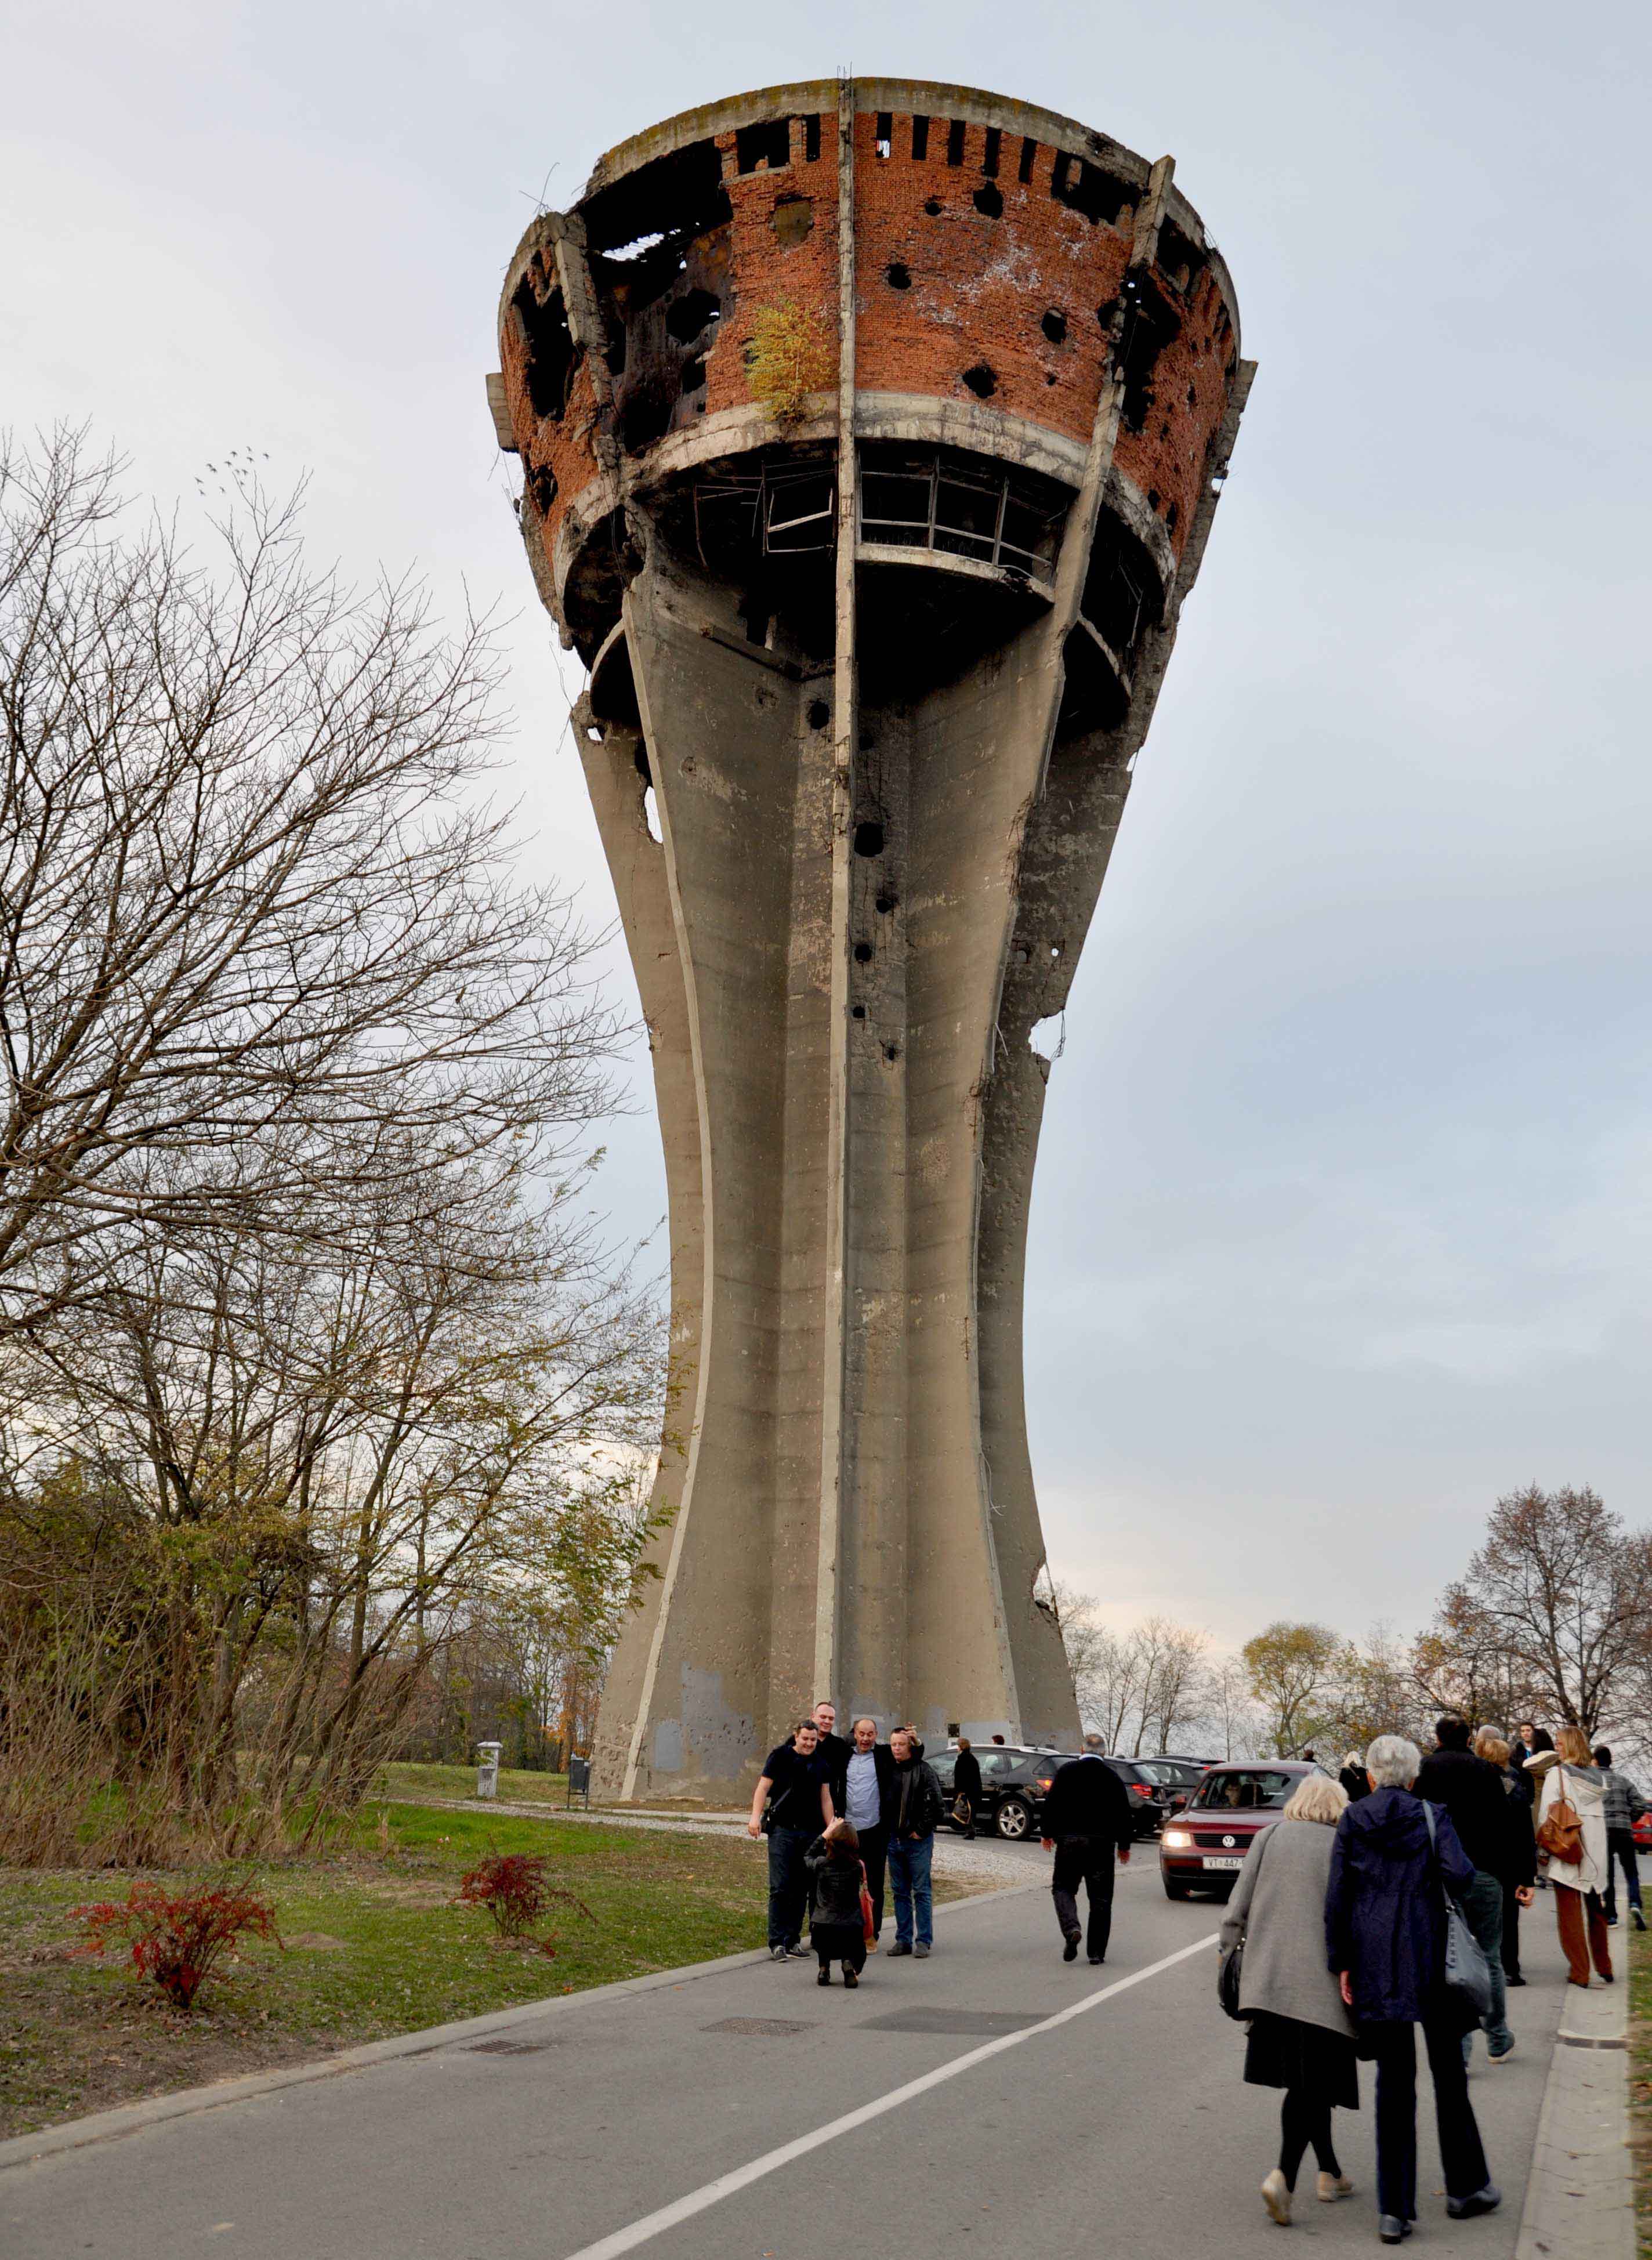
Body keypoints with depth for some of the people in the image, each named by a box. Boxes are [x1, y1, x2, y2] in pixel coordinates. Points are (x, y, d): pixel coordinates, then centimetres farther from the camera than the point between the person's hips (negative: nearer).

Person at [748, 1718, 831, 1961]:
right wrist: (755, 1816, -15)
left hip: (811, 1832, 5)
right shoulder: (780, 1756, 0)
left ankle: (793, 1940, 14)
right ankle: (777, 1943, -7)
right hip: (783, 1830, -4)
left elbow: (825, 1798, 16)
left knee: (801, 1889, 6)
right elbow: (763, 1787, -3)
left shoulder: (820, 1763, 13)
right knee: (780, 1887, -9)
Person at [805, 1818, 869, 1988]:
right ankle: (849, 1964, -1)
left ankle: (824, 1969, 15)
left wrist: (825, 1835, 29)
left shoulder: (822, 1864, 1)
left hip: (822, 1933, 0)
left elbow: (808, 1857, 25)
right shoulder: (857, 1868, 1)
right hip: (851, 1935, 0)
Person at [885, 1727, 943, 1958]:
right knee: (900, 1891, 10)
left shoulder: (924, 1771, -7)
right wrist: (886, 1831, 7)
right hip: (894, 1839, 5)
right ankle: (904, 1940, 17)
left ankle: (924, 1941, 4)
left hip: (918, 1840, -5)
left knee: (921, 1891, -1)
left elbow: (935, 1803, -12)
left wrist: (922, 1830, -11)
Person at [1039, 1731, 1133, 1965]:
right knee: (1100, 1899, 8)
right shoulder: (1112, 1777, 4)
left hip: (1069, 1840, -1)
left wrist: (1048, 1833, 12)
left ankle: (1071, 1928, -13)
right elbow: (1124, 1814, 6)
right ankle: (1096, 1952, 7)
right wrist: (1124, 1845, 17)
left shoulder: (1066, 1771, 1)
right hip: (1102, 1843, 1)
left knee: (1062, 1887, 12)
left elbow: (1051, 1804, 0)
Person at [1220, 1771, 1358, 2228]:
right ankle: (1283, 2175, -15)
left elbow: (1238, 1905, 5)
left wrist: (1230, 1952, 13)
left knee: (1305, 2082, 17)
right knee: (1311, 2083, -1)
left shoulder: (1269, 1837, 7)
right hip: (1319, 1982, -4)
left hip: (1269, 1979, 4)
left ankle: (1330, 2173, 26)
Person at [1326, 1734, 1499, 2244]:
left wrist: (1341, 1963, 3)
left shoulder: (1351, 1822, 0)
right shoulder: (1431, 1817, -3)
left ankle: (1394, 2210, 6)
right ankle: (1465, 2187, 29)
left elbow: (1337, 1896, -2)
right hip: (1430, 1959, -1)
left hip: (1375, 1966, 1)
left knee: (1393, 2080, 6)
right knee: (1449, 2072, 17)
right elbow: (1458, 1875, -17)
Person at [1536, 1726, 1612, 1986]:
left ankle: (1579, 1973, -1)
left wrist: (1543, 1849, -2)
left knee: (1570, 1913, 0)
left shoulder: (1557, 1774, -9)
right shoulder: (1595, 1776, 9)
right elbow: (1601, 1813, 16)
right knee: (1595, 1909, 19)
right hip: (1596, 1854, 6)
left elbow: (1546, 1814, -12)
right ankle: (1604, 1968, 26)